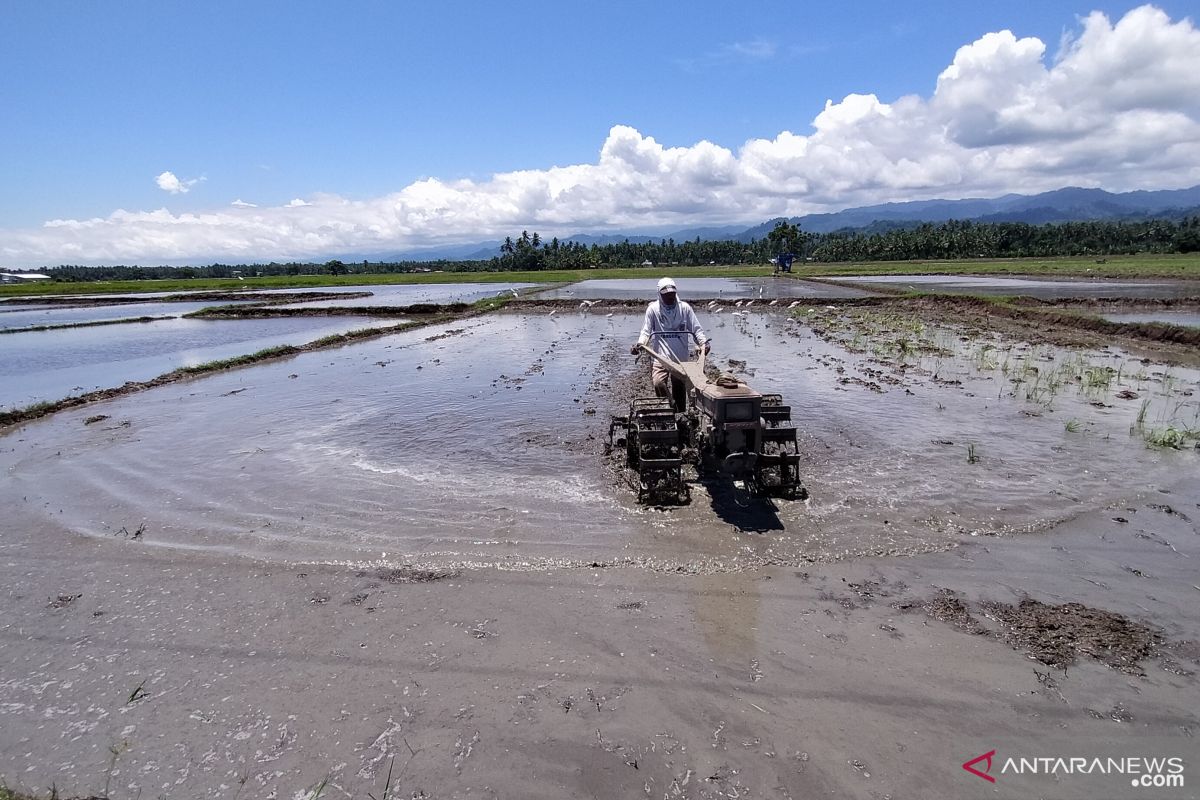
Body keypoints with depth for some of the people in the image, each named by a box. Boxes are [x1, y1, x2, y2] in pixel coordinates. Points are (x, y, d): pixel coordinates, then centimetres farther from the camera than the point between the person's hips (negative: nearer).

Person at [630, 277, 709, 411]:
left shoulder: (685, 308, 3)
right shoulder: (653, 309, 0)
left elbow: (696, 329, 4)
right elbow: (646, 331, 0)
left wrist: (703, 342, -14)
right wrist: (639, 344, -19)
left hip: (681, 358, 2)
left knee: (679, 389, 8)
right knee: (658, 383, -25)